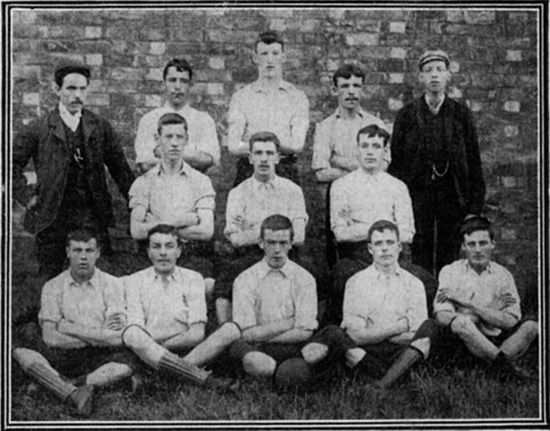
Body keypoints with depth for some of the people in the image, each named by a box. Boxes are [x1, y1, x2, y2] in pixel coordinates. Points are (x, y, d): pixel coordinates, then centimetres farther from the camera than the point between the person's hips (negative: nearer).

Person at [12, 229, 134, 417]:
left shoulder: (112, 284, 1)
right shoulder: (53, 287, 4)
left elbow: (118, 337, -11)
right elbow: (50, 337, -9)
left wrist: (69, 328, -10)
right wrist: (99, 335, -10)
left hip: (100, 358, -1)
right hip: (63, 357, 2)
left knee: (126, 362, -32)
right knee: (20, 341, -23)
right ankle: (73, 393, -37)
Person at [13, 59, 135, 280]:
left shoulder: (100, 127, 4)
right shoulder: (40, 129, -1)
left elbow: (119, 168, 8)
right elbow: (13, 163, 6)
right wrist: (27, 198, -2)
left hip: (92, 217, 1)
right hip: (52, 219, -1)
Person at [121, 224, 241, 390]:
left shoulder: (193, 279, 12)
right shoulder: (134, 281, 10)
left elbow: (197, 334, 0)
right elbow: (134, 332, -4)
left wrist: (158, 345, -7)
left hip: (186, 352, 1)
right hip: (148, 355, -1)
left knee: (231, 329, -21)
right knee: (132, 333, -35)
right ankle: (205, 378, -37)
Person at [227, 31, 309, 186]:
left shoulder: (297, 97, 9)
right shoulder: (241, 97, 9)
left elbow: (297, 145, -1)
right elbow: (233, 146, -3)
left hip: (285, 173, 0)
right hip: (249, 172, 0)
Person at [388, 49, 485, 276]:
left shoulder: (461, 114, 6)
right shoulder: (406, 115, 4)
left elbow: (474, 162, 5)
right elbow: (395, 161, 5)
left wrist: (475, 205, -1)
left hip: (452, 196, 1)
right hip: (417, 195, 0)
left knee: (450, 255, 2)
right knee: (420, 257, 0)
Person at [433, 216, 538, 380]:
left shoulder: (503, 275, 6)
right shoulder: (450, 272, 2)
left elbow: (510, 321, -8)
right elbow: (443, 316, -13)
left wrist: (467, 303, -14)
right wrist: (492, 309, -13)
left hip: (493, 341, 2)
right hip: (461, 340, -2)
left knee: (530, 325, -20)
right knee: (460, 322, -34)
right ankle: (504, 362, -24)